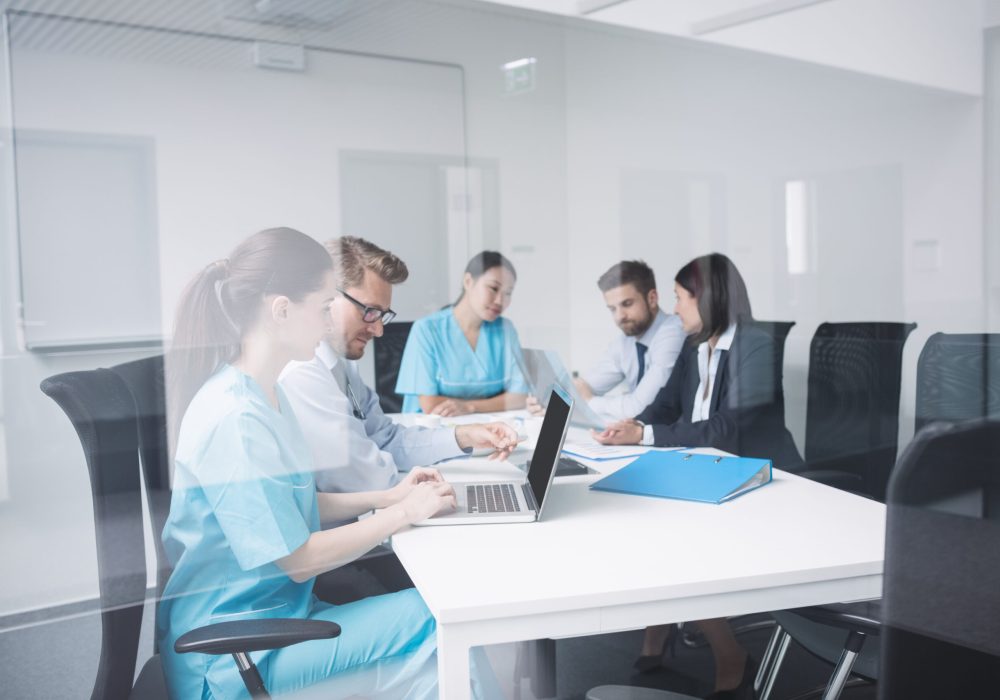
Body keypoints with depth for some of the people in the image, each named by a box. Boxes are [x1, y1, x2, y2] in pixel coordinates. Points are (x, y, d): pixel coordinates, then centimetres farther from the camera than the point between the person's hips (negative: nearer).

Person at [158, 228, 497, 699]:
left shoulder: (266, 396, 6)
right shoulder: (235, 418, -24)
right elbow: (299, 560, -20)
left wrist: (387, 497, 5)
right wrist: (404, 512, -11)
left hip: (276, 610, 8)